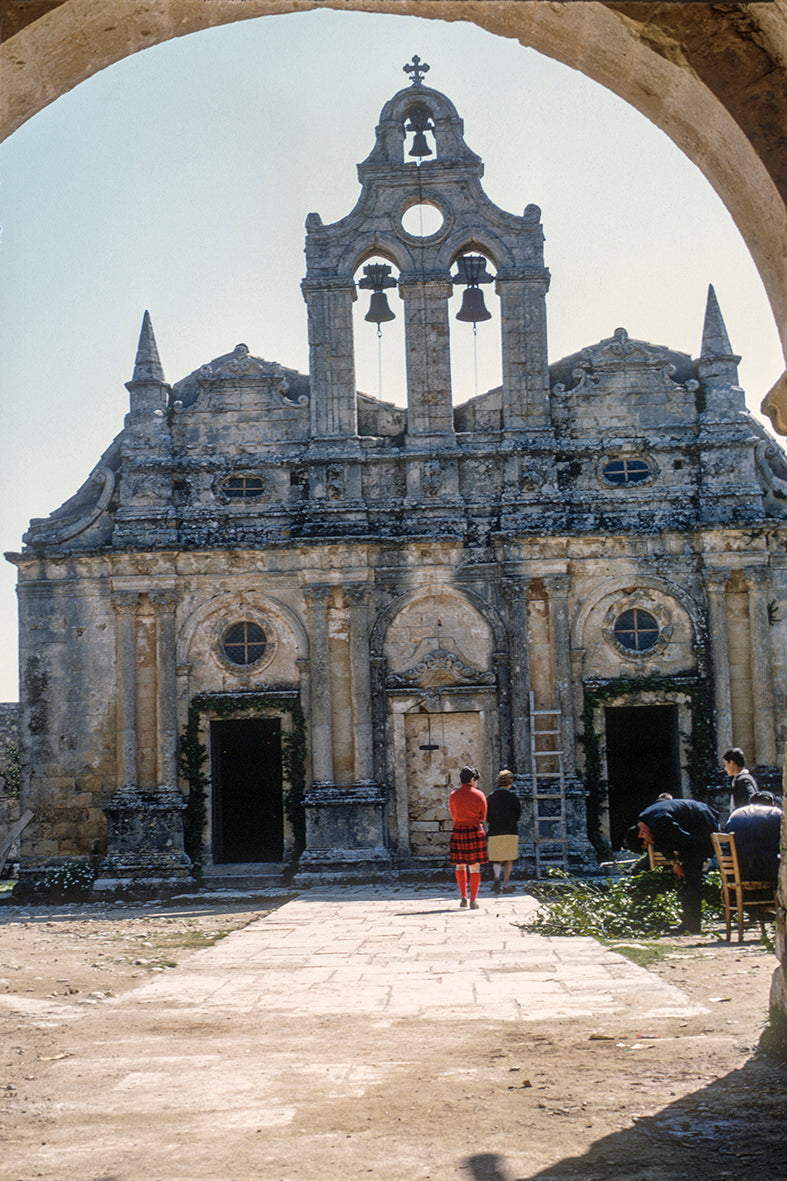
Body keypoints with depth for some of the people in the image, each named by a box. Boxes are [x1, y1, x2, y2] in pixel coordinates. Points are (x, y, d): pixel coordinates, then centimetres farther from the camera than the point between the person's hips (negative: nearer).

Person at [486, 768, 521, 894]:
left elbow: (487, 817, 8)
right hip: (510, 832, -2)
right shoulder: (512, 796, -5)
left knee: (497, 860, 9)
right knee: (509, 860, 11)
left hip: (494, 833, 2)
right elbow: (518, 814, -1)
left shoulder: (490, 797, 5)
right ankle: (505, 886, 11)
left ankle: (497, 877, -19)